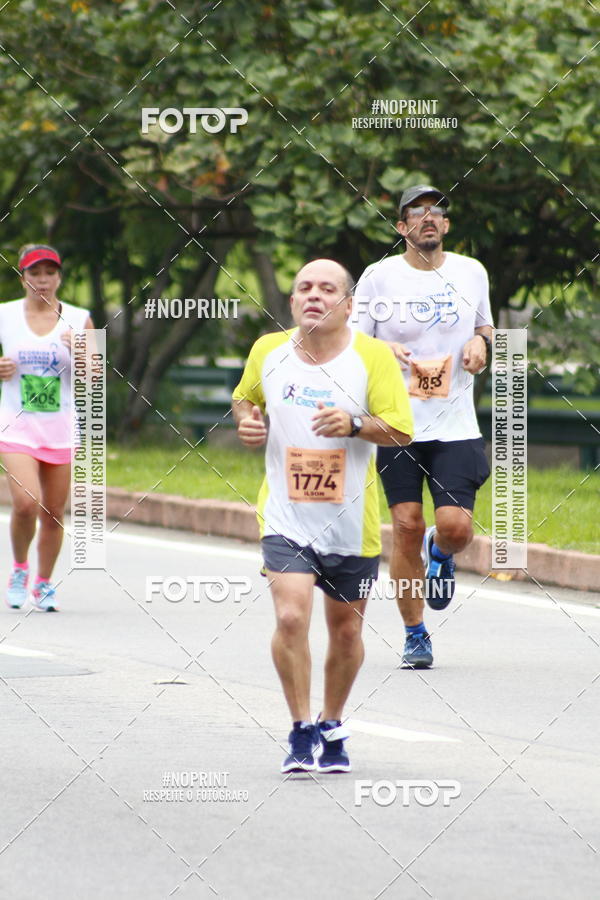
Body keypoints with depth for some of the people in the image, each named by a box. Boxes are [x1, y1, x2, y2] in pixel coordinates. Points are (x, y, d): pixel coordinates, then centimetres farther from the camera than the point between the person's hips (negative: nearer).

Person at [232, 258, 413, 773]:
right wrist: (247, 421, -1)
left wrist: (354, 425, -28)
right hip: (286, 518, 0)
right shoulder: (268, 351, 1)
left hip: (351, 522, 0)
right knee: (291, 617, -18)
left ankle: (332, 729, 33)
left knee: (345, 630, 11)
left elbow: (401, 430, -11)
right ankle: (301, 731, -4)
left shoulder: (373, 356, -8)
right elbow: (244, 398, 21)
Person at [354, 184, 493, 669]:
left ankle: (439, 552, 28)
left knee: (456, 527, -11)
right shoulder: (379, 276, -1)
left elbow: (485, 327, 23)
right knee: (406, 527, -3)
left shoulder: (471, 273, 8)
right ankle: (415, 634, 11)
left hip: (456, 425, 2)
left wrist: (481, 341, 0)